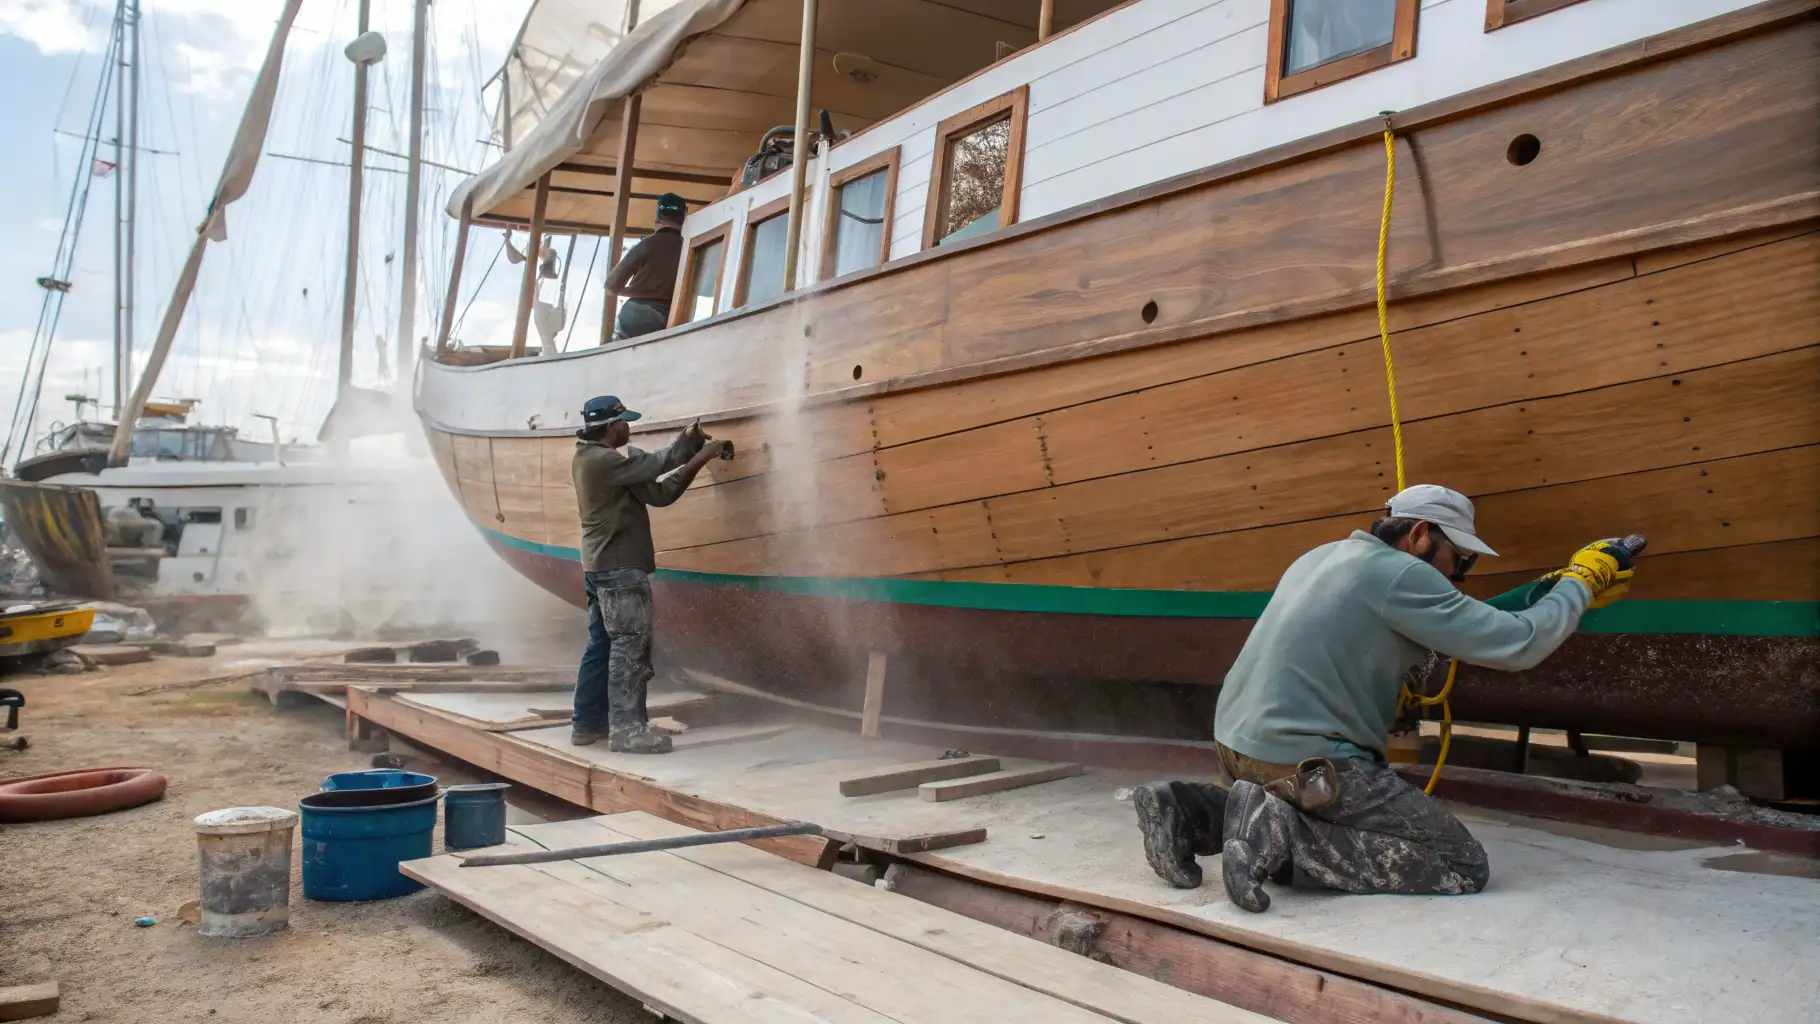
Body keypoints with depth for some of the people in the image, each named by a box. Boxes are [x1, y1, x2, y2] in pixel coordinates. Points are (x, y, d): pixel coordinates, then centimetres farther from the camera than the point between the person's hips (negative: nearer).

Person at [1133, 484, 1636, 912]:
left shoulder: (1322, 556, 15)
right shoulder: (1399, 573, -10)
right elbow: (1517, 645, -9)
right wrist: (1581, 582, 6)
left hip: (1234, 742, 9)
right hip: (1302, 762, -9)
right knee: (1463, 866, -3)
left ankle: (1193, 812, 10)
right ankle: (1281, 837, -14)